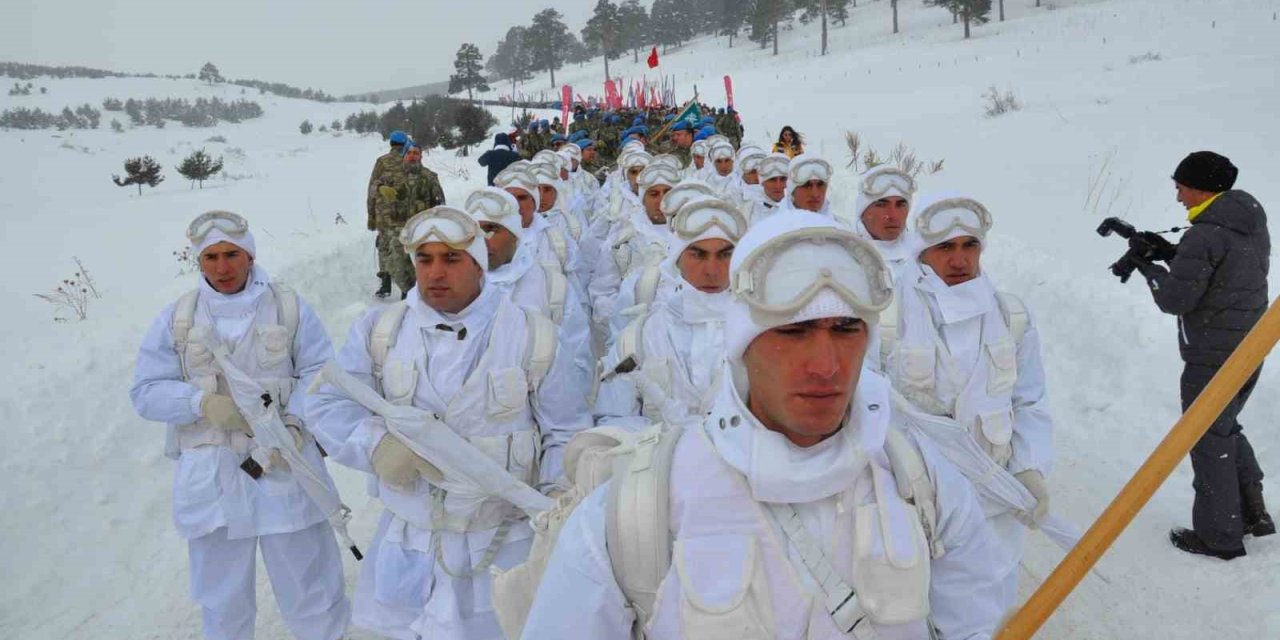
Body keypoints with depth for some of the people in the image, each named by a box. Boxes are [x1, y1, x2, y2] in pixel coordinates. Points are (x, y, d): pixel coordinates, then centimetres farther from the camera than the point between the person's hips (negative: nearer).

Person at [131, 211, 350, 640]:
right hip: (210, 472, 2)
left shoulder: (289, 307, -1)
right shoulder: (176, 319, 3)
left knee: (306, 575, 9)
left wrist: (295, 424, -18)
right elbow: (146, 391, 2)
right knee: (221, 593, 16)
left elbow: (319, 373, -3)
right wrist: (203, 403, -16)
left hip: (283, 463, -1)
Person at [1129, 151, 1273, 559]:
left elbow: (1175, 299, -20)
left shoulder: (1205, 235, -22)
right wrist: (1172, 255, 7)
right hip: (1250, 350, 9)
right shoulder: (1253, 224, 6)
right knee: (1226, 428, 26)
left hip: (1213, 360, -9)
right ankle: (1252, 511, 27)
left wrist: (1148, 266, -4)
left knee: (1209, 442, 5)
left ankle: (1219, 536, 16)